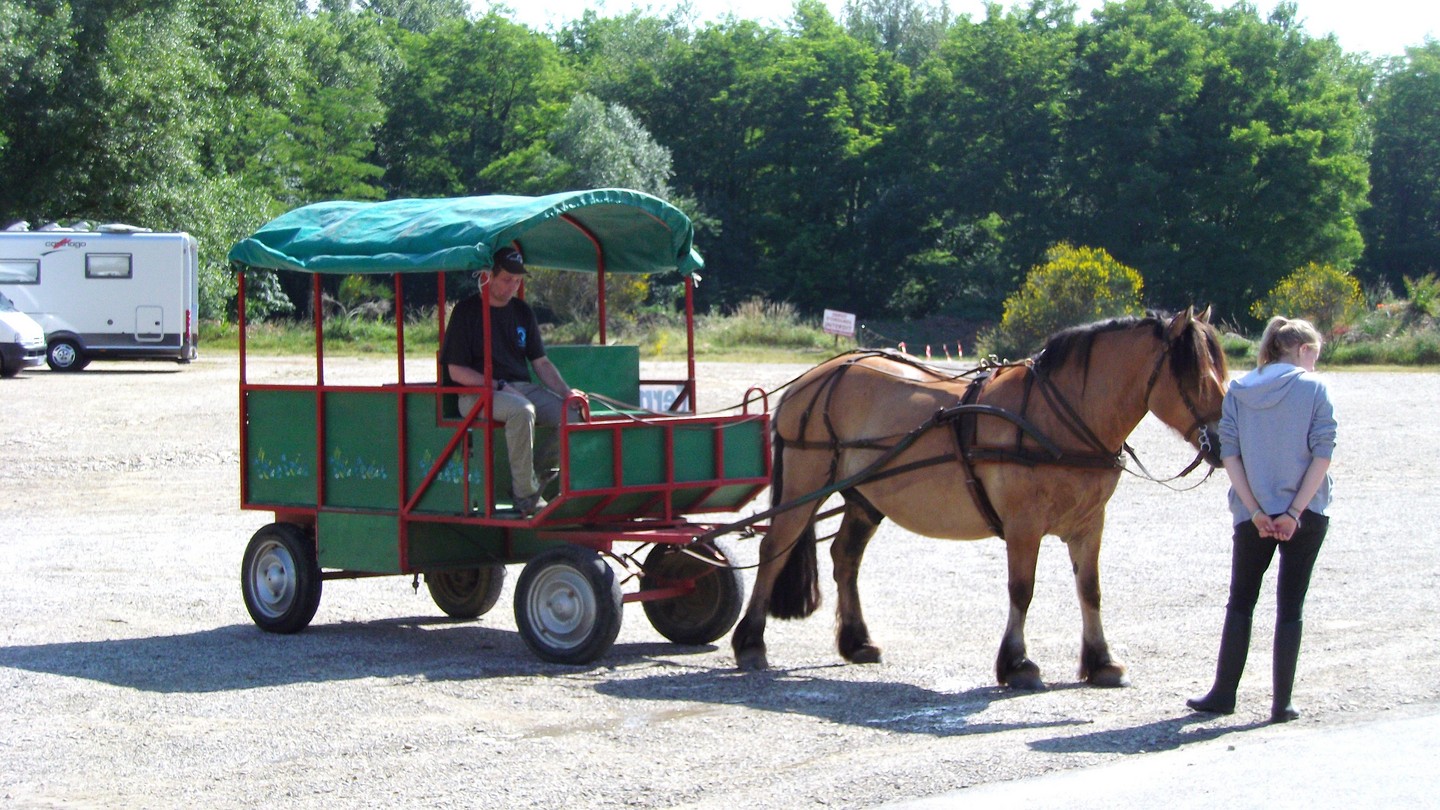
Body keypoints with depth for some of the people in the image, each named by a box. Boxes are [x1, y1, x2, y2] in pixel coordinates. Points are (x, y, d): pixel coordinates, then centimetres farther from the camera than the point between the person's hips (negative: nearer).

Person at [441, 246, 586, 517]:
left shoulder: (522, 311, 16)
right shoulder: (466, 311, -2)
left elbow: (540, 362, 16)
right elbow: (456, 371, -7)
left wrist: (566, 391, -2)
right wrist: (499, 386, -16)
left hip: (523, 387, 6)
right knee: (522, 410, -37)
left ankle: (532, 469, 0)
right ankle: (526, 496, -29)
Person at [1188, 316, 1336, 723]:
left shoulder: (1238, 390, 3)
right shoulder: (1314, 389, -3)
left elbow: (1229, 453, -3)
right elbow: (1323, 453, -11)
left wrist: (1256, 511, -5)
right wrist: (1294, 512, -11)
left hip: (1253, 515, 2)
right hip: (1304, 513, -2)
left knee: (1240, 603, 13)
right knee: (1290, 608, 5)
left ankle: (1224, 694, 14)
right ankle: (1281, 703, 5)